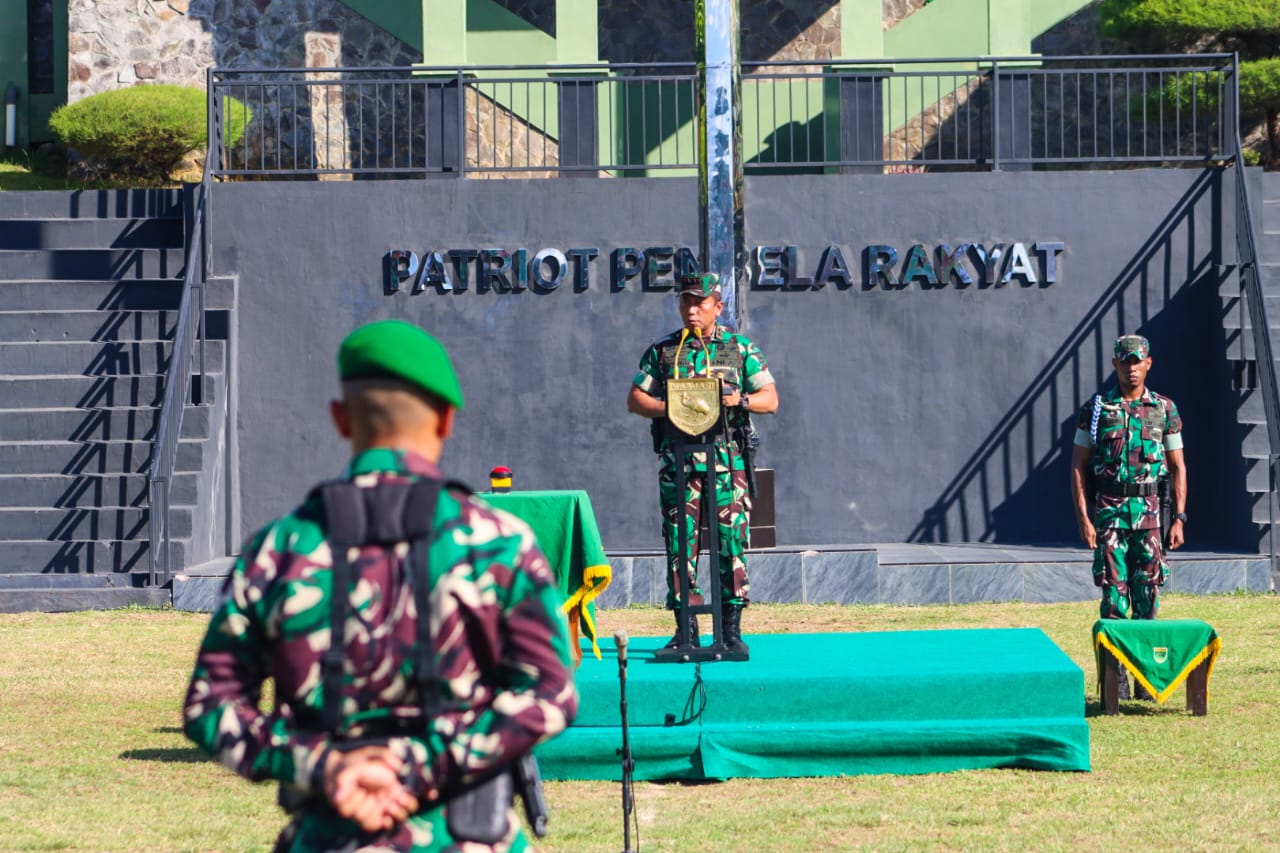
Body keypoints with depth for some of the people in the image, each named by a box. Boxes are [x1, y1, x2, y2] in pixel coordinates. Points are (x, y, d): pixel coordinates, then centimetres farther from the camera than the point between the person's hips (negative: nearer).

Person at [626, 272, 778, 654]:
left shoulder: (741, 349, 9)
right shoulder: (661, 351, 10)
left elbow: (771, 399, 7)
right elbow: (635, 398, 9)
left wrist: (742, 400, -14)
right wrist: (668, 409, -9)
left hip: (727, 460, 0)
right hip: (678, 460, 1)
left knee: (731, 542, -3)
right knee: (680, 543, -2)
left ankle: (732, 628, 2)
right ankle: (686, 628, 4)